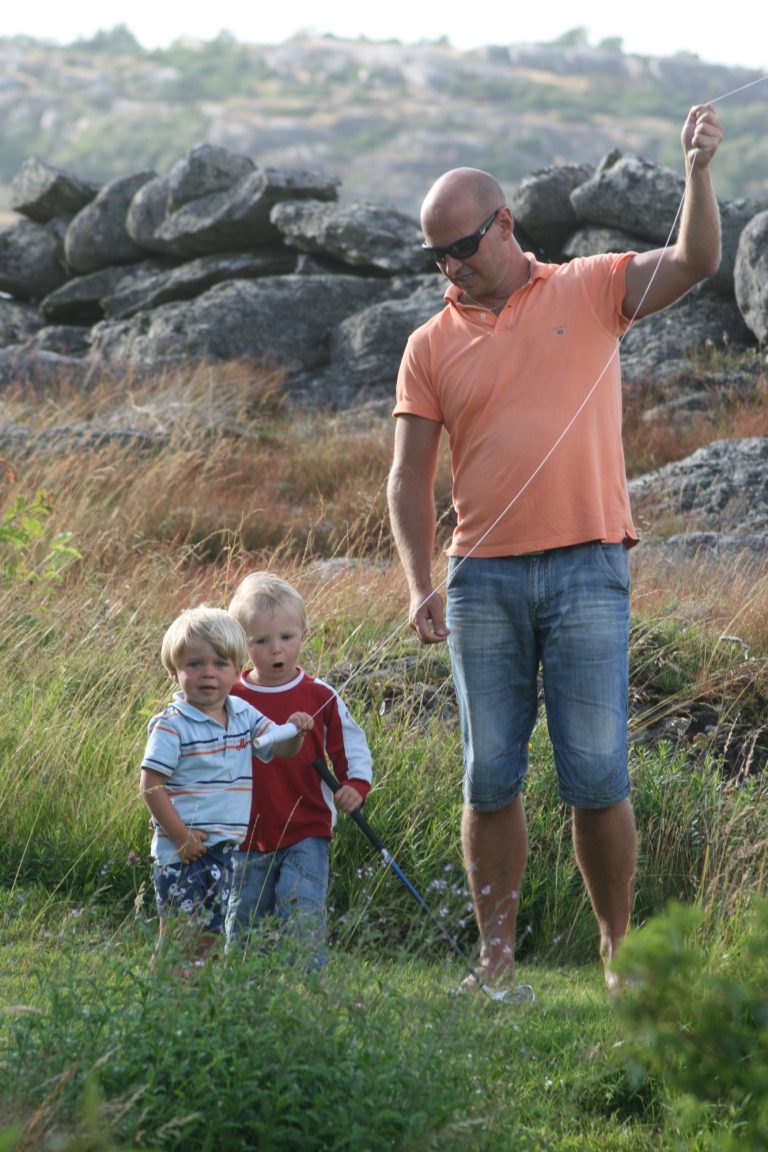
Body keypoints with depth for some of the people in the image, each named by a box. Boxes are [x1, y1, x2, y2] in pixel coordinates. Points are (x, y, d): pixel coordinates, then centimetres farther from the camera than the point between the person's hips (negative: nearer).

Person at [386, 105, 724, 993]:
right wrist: (420, 585, -5)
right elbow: (409, 477, 6)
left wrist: (698, 171, -21)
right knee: (490, 778, 4)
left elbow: (695, 262, -6)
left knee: (596, 775, -3)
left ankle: (618, 952, 8)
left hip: (586, 569, -2)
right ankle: (497, 959, 11)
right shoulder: (431, 346, 9)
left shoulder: (590, 290, 6)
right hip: (483, 579, 2)